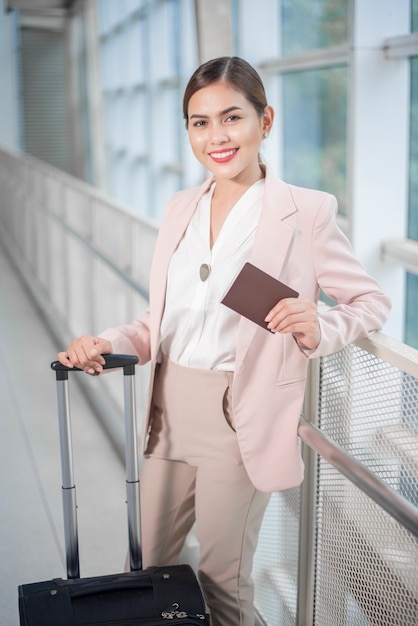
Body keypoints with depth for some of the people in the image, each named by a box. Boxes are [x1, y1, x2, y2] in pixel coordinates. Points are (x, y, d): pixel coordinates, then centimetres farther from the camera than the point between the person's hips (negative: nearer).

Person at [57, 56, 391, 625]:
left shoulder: (306, 211, -10)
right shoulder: (182, 207, 8)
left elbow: (371, 301, -2)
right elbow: (163, 322, 12)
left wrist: (318, 332, -21)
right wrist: (106, 344, -5)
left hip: (240, 422, -5)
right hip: (169, 412, 6)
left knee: (222, 578, 10)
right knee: (148, 566, 19)